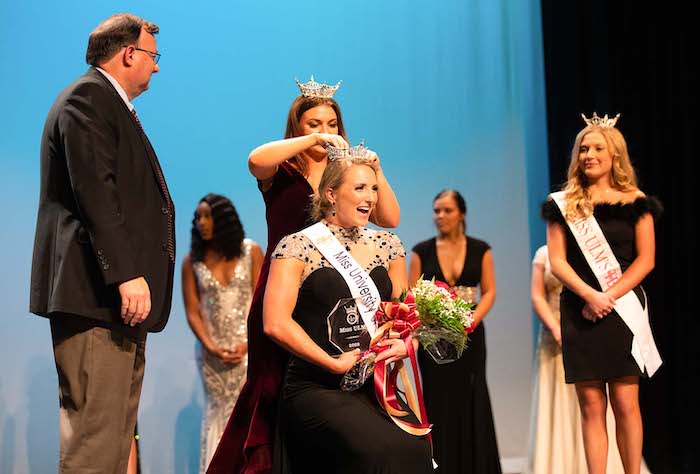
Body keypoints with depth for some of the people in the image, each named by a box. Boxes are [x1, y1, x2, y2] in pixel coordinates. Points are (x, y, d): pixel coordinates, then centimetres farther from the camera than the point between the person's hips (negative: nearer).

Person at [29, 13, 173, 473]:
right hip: (97, 294, -11)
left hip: (120, 292, 11)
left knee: (117, 431, 11)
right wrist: (126, 274, -24)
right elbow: (94, 191, -19)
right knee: (96, 430, -11)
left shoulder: (112, 105, 24)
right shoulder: (87, 98, -8)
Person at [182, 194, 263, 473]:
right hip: (212, 352, 1)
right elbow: (192, 312, 0)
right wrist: (211, 347, -12)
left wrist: (249, 343, -12)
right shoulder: (192, 261, 2)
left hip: (248, 347, -1)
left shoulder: (251, 252, 0)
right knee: (217, 414, 5)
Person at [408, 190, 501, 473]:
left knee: (472, 403, -2)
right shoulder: (422, 251, 4)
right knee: (439, 404, -1)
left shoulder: (480, 250, 5)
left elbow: (489, 292, 3)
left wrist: (471, 321, -12)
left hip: (470, 334, 0)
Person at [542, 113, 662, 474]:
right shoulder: (564, 204, 8)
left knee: (624, 403, -5)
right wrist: (590, 295, -14)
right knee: (591, 406, 0)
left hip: (623, 309, -1)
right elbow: (556, 261, 2)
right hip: (580, 312, 1)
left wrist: (609, 296, -12)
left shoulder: (634, 202, 5)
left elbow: (645, 259, 0)